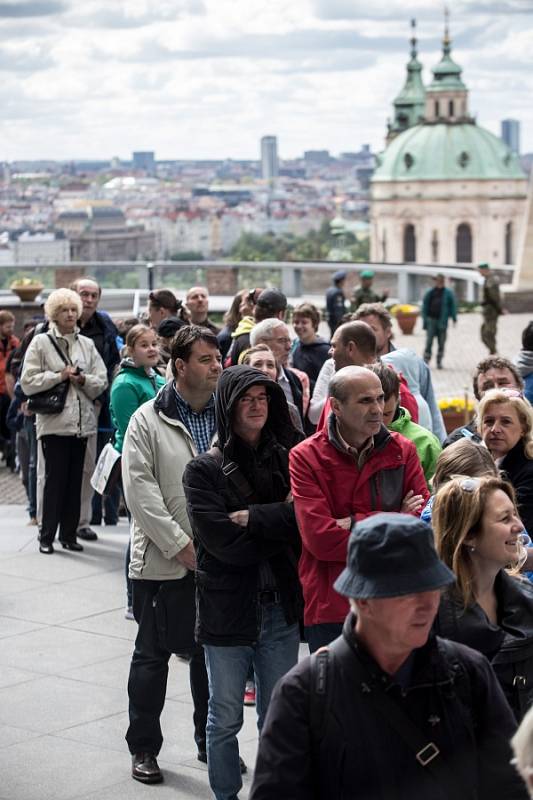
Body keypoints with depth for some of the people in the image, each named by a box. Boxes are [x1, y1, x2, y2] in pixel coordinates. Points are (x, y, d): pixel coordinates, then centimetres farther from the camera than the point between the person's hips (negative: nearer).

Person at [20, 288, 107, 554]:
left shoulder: (87, 344, 12)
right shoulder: (41, 342, 1)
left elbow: (101, 382, 8)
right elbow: (28, 382, -5)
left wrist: (83, 380, -10)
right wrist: (59, 376, -11)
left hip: (82, 422, 4)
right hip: (54, 421, -4)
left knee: (75, 480, 6)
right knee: (55, 479, -5)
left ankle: (69, 533, 14)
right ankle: (47, 536, 4)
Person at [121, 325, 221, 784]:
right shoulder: (148, 420, -4)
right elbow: (141, 491, -11)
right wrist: (182, 547, -15)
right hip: (163, 560, -3)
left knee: (212, 652, 13)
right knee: (152, 655, 7)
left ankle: (211, 742, 27)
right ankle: (144, 748, 18)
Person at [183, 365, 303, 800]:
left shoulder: (289, 460, 3)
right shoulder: (204, 470, -6)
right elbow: (226, 544, -16)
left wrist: (254, 518, -18)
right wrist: (282, 520, -11)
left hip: (281, 609, 3)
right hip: (228, 610, -2)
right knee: (225, 719, 10)